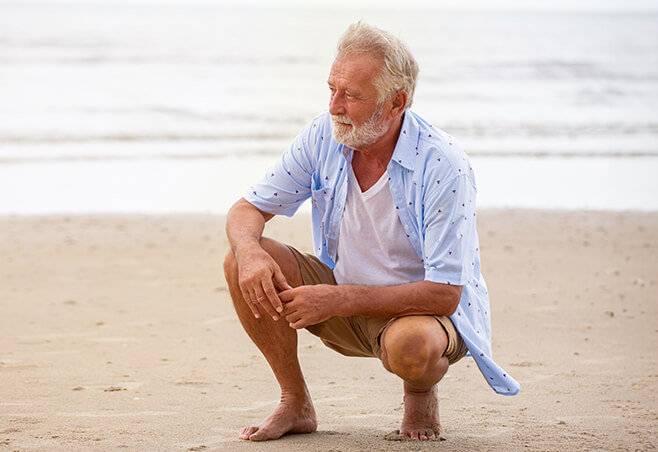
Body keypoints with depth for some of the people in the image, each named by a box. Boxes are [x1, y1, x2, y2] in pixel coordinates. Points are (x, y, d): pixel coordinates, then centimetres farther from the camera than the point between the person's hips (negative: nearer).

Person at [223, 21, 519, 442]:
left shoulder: (443, 166, -26)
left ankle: (421, 393, -1)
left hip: (426, 311, -5)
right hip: (345, 302, 5)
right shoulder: (323, 136, -10)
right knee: (245, 263, -16)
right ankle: (296, 404, -1)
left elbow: (443, 294, -29)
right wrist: (250, 251, -28)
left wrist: (337, 300, -34)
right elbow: (248, 210, -3)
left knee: (410, 344, -40)